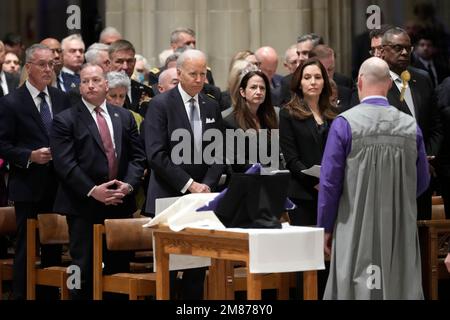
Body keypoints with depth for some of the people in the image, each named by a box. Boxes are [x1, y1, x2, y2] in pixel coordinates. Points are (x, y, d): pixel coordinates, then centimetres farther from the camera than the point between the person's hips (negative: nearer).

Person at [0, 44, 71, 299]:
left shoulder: (62, 99, 9)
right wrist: (30, 156, -19)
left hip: (57, 184, 4)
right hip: (28, 185, -4)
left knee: (54, 244, 8)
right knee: (27, 246, 1)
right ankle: (22, 294, 7)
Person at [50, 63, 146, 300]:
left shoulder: (124, 117, 13)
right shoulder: (65, 120, -2)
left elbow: (137, 156, 11)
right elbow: (64, 164, -10)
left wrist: (128, 185, -7)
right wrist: (92, 191, -17)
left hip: (120, 204, 4)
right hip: (83, 207, -4)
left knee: (119, 269, 7)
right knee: (85, 271, -3)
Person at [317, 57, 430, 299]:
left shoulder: (344, 124, -8)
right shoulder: (410, 126, 0)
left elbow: (330, 182, -7)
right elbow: (421, 183, 9)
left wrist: (325, 227, 4)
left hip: (356, 230, -2)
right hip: (401, 232, 2)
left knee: (356, 290, 3)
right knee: (403, 288, 7)